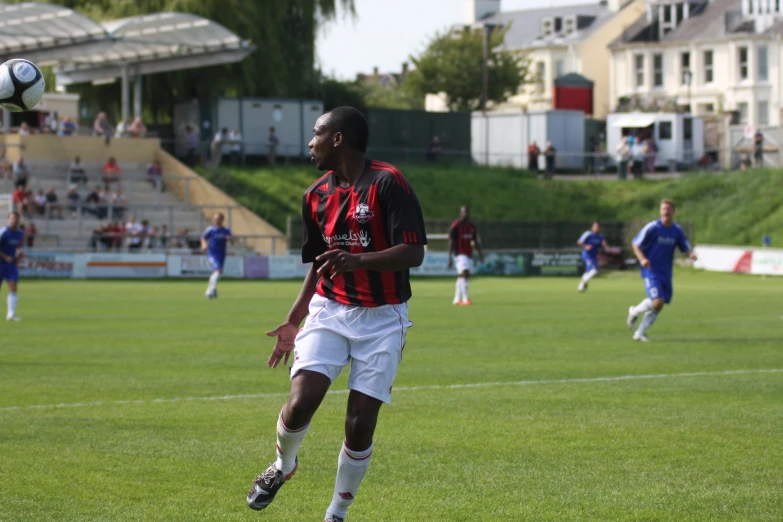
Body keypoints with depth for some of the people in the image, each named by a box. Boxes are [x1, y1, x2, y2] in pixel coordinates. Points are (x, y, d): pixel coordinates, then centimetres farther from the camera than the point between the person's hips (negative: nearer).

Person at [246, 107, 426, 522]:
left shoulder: (388, 183, -12)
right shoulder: (317, 195, 8)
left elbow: (413, 253, -20)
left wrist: (358, 260, -34)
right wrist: (293, 321, 17)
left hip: (382, 320, -4)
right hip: (328, 313, 4)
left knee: (360, 425, -6)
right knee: (300, 403, -15)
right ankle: (283, 464, 17)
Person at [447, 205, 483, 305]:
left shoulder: (472, 226, 13)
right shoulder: (455, 226, -6)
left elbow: (475, 241, 19)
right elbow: (451, 242, -6)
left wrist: (480, 252, 8)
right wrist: (450, 257, -10)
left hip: (469, 255, 7)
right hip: (460, 254, -7)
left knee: (461, 277, 10)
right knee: (465, 274, -19)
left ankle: (457, 299, 17)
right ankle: (465, 298, -22)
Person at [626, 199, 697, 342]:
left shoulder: (677, 231, 4)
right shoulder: (652, 227, -10)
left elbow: (685, 246, 15)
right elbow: (636, 244, -5)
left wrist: (690, 253, -9)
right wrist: (642, 259, -22)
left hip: (666, 273, 5)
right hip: (651, 270, -5)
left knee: (658, 307, 4)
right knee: (657, 301, -20)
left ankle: (640, 333, 17)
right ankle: (635, 311, 9)